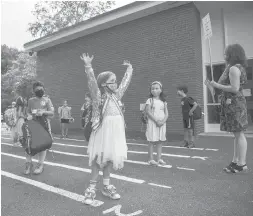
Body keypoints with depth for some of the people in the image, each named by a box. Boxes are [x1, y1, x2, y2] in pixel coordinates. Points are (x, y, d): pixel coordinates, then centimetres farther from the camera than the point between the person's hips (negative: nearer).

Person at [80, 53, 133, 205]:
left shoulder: (117, 95, 11)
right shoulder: (99, 96, -6)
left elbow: (126, 82, 21)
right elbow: (92, 83, -21)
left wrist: (129, 69, 29)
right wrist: (89, 67, -32)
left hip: (116, 131, 5)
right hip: (103, 130, -5)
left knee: (109, 158, 13)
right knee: (98, 158, 2)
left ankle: (106, 186, 26)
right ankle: (92, 188, 16)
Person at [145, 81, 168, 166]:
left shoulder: (163, 101, 9)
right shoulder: (150, 100, -2)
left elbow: (166, 113, 5)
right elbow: (148, 112, -11)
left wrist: (163, 121, -12)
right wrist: (156, 120, -17)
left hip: (162, 123, 4)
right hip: (152, 123, -4)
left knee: (160, 141, 8)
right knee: (152, 141, 0)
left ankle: (159, 158, 16)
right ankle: (150, 159, 8)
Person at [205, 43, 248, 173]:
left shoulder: (234, 68, -12)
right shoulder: (238, 68, 19)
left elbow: (235, 88, -20)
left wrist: (217, 85, -15)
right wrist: (215, 84, 17)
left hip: (234, 103, -10)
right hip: (234, 103, 10)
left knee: (239, 133, -5)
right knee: (237, 134, 11)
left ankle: (242, 164, 3)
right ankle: (235, 161, 20)